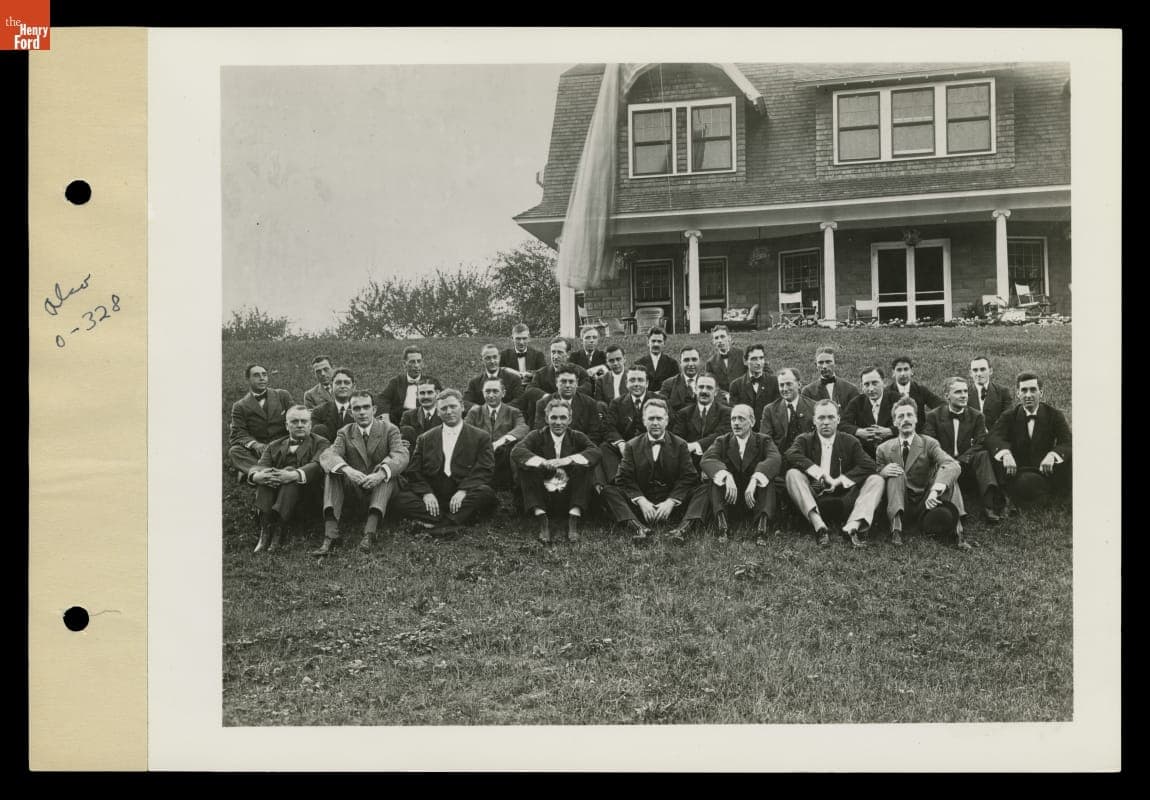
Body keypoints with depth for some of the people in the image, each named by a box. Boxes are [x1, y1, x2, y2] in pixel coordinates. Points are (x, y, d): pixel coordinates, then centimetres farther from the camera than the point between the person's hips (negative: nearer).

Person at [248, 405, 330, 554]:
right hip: (273, 492, 3)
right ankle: (265, 532, -34)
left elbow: (318, 466, -9)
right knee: (266, 475, -26)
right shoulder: (274, 446, 24)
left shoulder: (321, 443, 14)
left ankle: (278, 532, -38)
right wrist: (256, 476, -22)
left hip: (308, 494, -3)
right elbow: (259, 467, 6)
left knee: (290, 470, -30)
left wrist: (294, 475, -29)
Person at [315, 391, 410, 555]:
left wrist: (381, 474, -39)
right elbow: (327, 455, -15)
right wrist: (347, 469, -38)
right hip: (354, 488, 2)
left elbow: (401, 456, -19)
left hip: (381, 488, -2)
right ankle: (330, 534, -37)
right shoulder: (345, 433, 4)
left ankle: (369, 533, -44)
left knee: (388, 470, -31)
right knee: (332, 472, -23)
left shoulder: (389, 429, -1)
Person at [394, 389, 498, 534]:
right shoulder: (425, 439, 19)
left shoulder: (481, 437, 11)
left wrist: (463, 491, -18)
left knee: (486, 493, -33)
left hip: (462, 497, -2)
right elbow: (414, 473, 10)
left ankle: (436, 523, -38)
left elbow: (484, 472, 0)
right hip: (433, 499, 2)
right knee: (403, 499, -25)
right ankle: (453, 521, -36)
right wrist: (426, 493, -11)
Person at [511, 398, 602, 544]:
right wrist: (543, 462, -31)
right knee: (525, 466, -21)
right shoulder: (537, 436, 6)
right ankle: (542, 520, -26)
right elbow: (516, 452, -14)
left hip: (569, 498, 0)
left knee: (583, 466, -21)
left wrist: (569, 460, -29)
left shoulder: (577, 437, 8)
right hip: (542, 498, 0)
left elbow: (595, 452, -12)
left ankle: (574, 520, -24)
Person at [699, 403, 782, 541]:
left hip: (755, 500, -1)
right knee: (716, 474, -21)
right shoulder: (722, 441, 7)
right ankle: (721, 520, -41)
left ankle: (762, 523, -41)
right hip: (729, 499, 1)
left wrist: (754, 480, -36)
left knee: (767, 476, -24)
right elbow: (706, 460, -13)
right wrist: (726, 476, -34)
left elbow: (776, 459, -18)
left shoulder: (763, 440, 5)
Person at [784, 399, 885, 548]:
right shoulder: (805, 440, 9)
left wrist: (839, 481, -14)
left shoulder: (850, 442, 11)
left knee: (876, 480, -16)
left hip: (844, 501, 1)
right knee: (792, 474, -25)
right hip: (813, 499, -1)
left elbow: (868, 465, -4)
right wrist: (820, 473, -21)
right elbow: (790, 456, -13)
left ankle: (853, 526, -36)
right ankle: (819, 526, -40)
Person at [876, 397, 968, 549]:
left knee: (947, 474, -21)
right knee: (896, 474, -22)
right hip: (899, 506, 1)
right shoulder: (884, 449, 6)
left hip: (925, 506, -1)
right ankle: (896, 529, -36)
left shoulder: (929, 444, 1)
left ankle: (957, 530, -32)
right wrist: (882, 472, -17)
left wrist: (936, 489, -38)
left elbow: (953, 465, -18)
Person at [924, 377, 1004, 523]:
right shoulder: (933, 416, 6)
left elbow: (980, 444, -1)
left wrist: (959, 461, -18)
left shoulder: (977, 417, 11)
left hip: (967, 465, 1)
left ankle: (991, 504, -47)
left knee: (983, 455, -30)